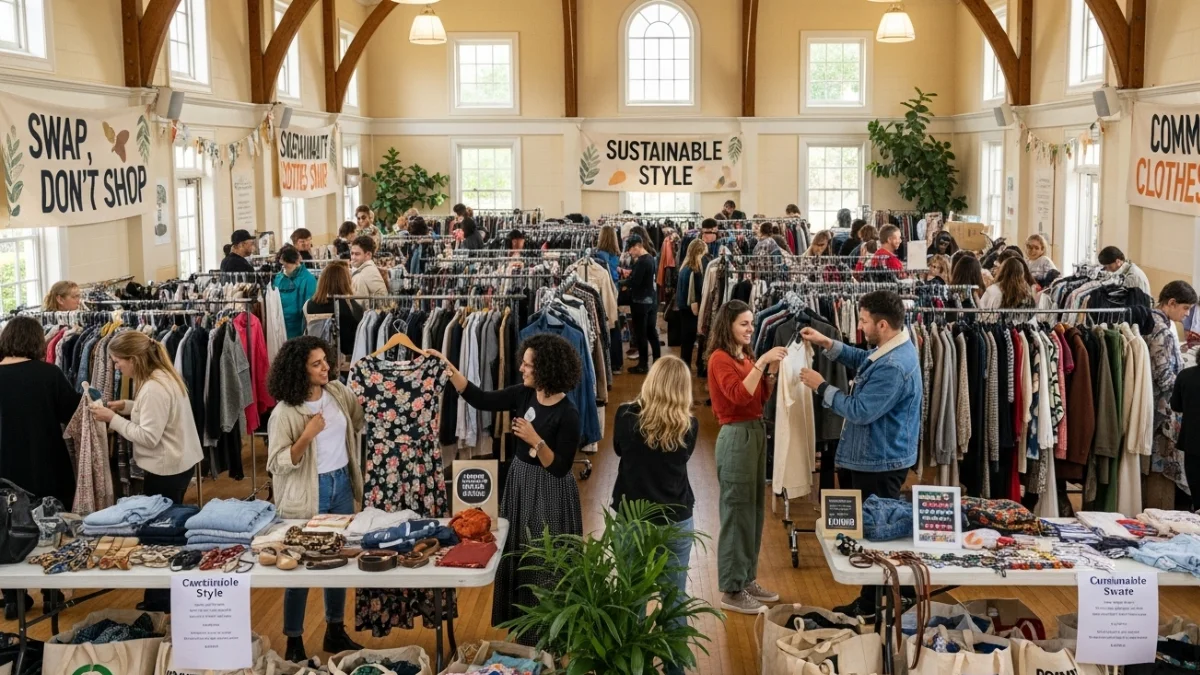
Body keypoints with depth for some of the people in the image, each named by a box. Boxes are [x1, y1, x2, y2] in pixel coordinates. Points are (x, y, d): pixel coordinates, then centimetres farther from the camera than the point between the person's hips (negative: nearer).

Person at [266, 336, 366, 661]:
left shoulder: (338, 391, -1)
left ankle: (335, 632, 31)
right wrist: (307, 436, -27)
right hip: (308, 494, -6)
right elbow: (278, 464, -16)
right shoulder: (285, 413, -16)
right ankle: (294, 643, 19)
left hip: (341, 485, 6)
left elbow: (361, 421, 16)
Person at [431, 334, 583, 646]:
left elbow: (559, 468, -20)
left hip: (549, 492, -7)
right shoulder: (523, 395, -4)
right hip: (519, 481, 7)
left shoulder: (567, 414, -22)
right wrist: (448, 367, -6)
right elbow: (480, 399, 0)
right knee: (517, 557, 18)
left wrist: (535, 441, -32)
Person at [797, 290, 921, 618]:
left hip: (880, 463, -11)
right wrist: (826, 343, 13)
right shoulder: (891, 348, 5)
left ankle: (872, 606, 14)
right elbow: (862, 360, 25)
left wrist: (821, 387, -14)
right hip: (874, 458, 11)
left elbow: (860, 410, -26)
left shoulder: (894, 367, -28)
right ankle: (870, 601, 29)